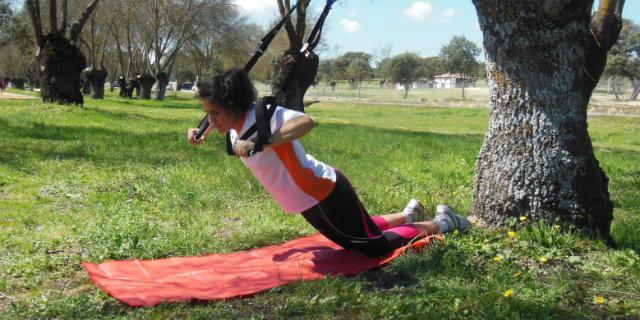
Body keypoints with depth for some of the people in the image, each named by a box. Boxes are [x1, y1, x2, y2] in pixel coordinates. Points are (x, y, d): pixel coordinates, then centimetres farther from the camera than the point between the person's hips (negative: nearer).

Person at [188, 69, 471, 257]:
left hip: (324, 193, -9)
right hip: (308, 200, 9)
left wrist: (258, 142, -54)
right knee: (353, 239, 28)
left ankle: (442, 223, 24)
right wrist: (202, 134, 6)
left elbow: (306, 122, -48)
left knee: (372, 245, 6)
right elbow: (216, 124, 26)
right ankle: (409, 214, 46)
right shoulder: (234, 124, -1)